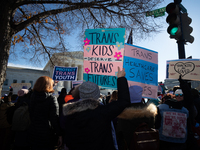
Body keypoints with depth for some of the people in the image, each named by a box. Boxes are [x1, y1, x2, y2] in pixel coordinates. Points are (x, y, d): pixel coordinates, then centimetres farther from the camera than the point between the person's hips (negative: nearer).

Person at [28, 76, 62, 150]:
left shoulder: (32, 97, -1)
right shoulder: (51, 98, -16)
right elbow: (55, 118, -17)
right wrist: (59, 134, -12)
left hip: (33, 133, 5)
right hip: (47, 134, -4)